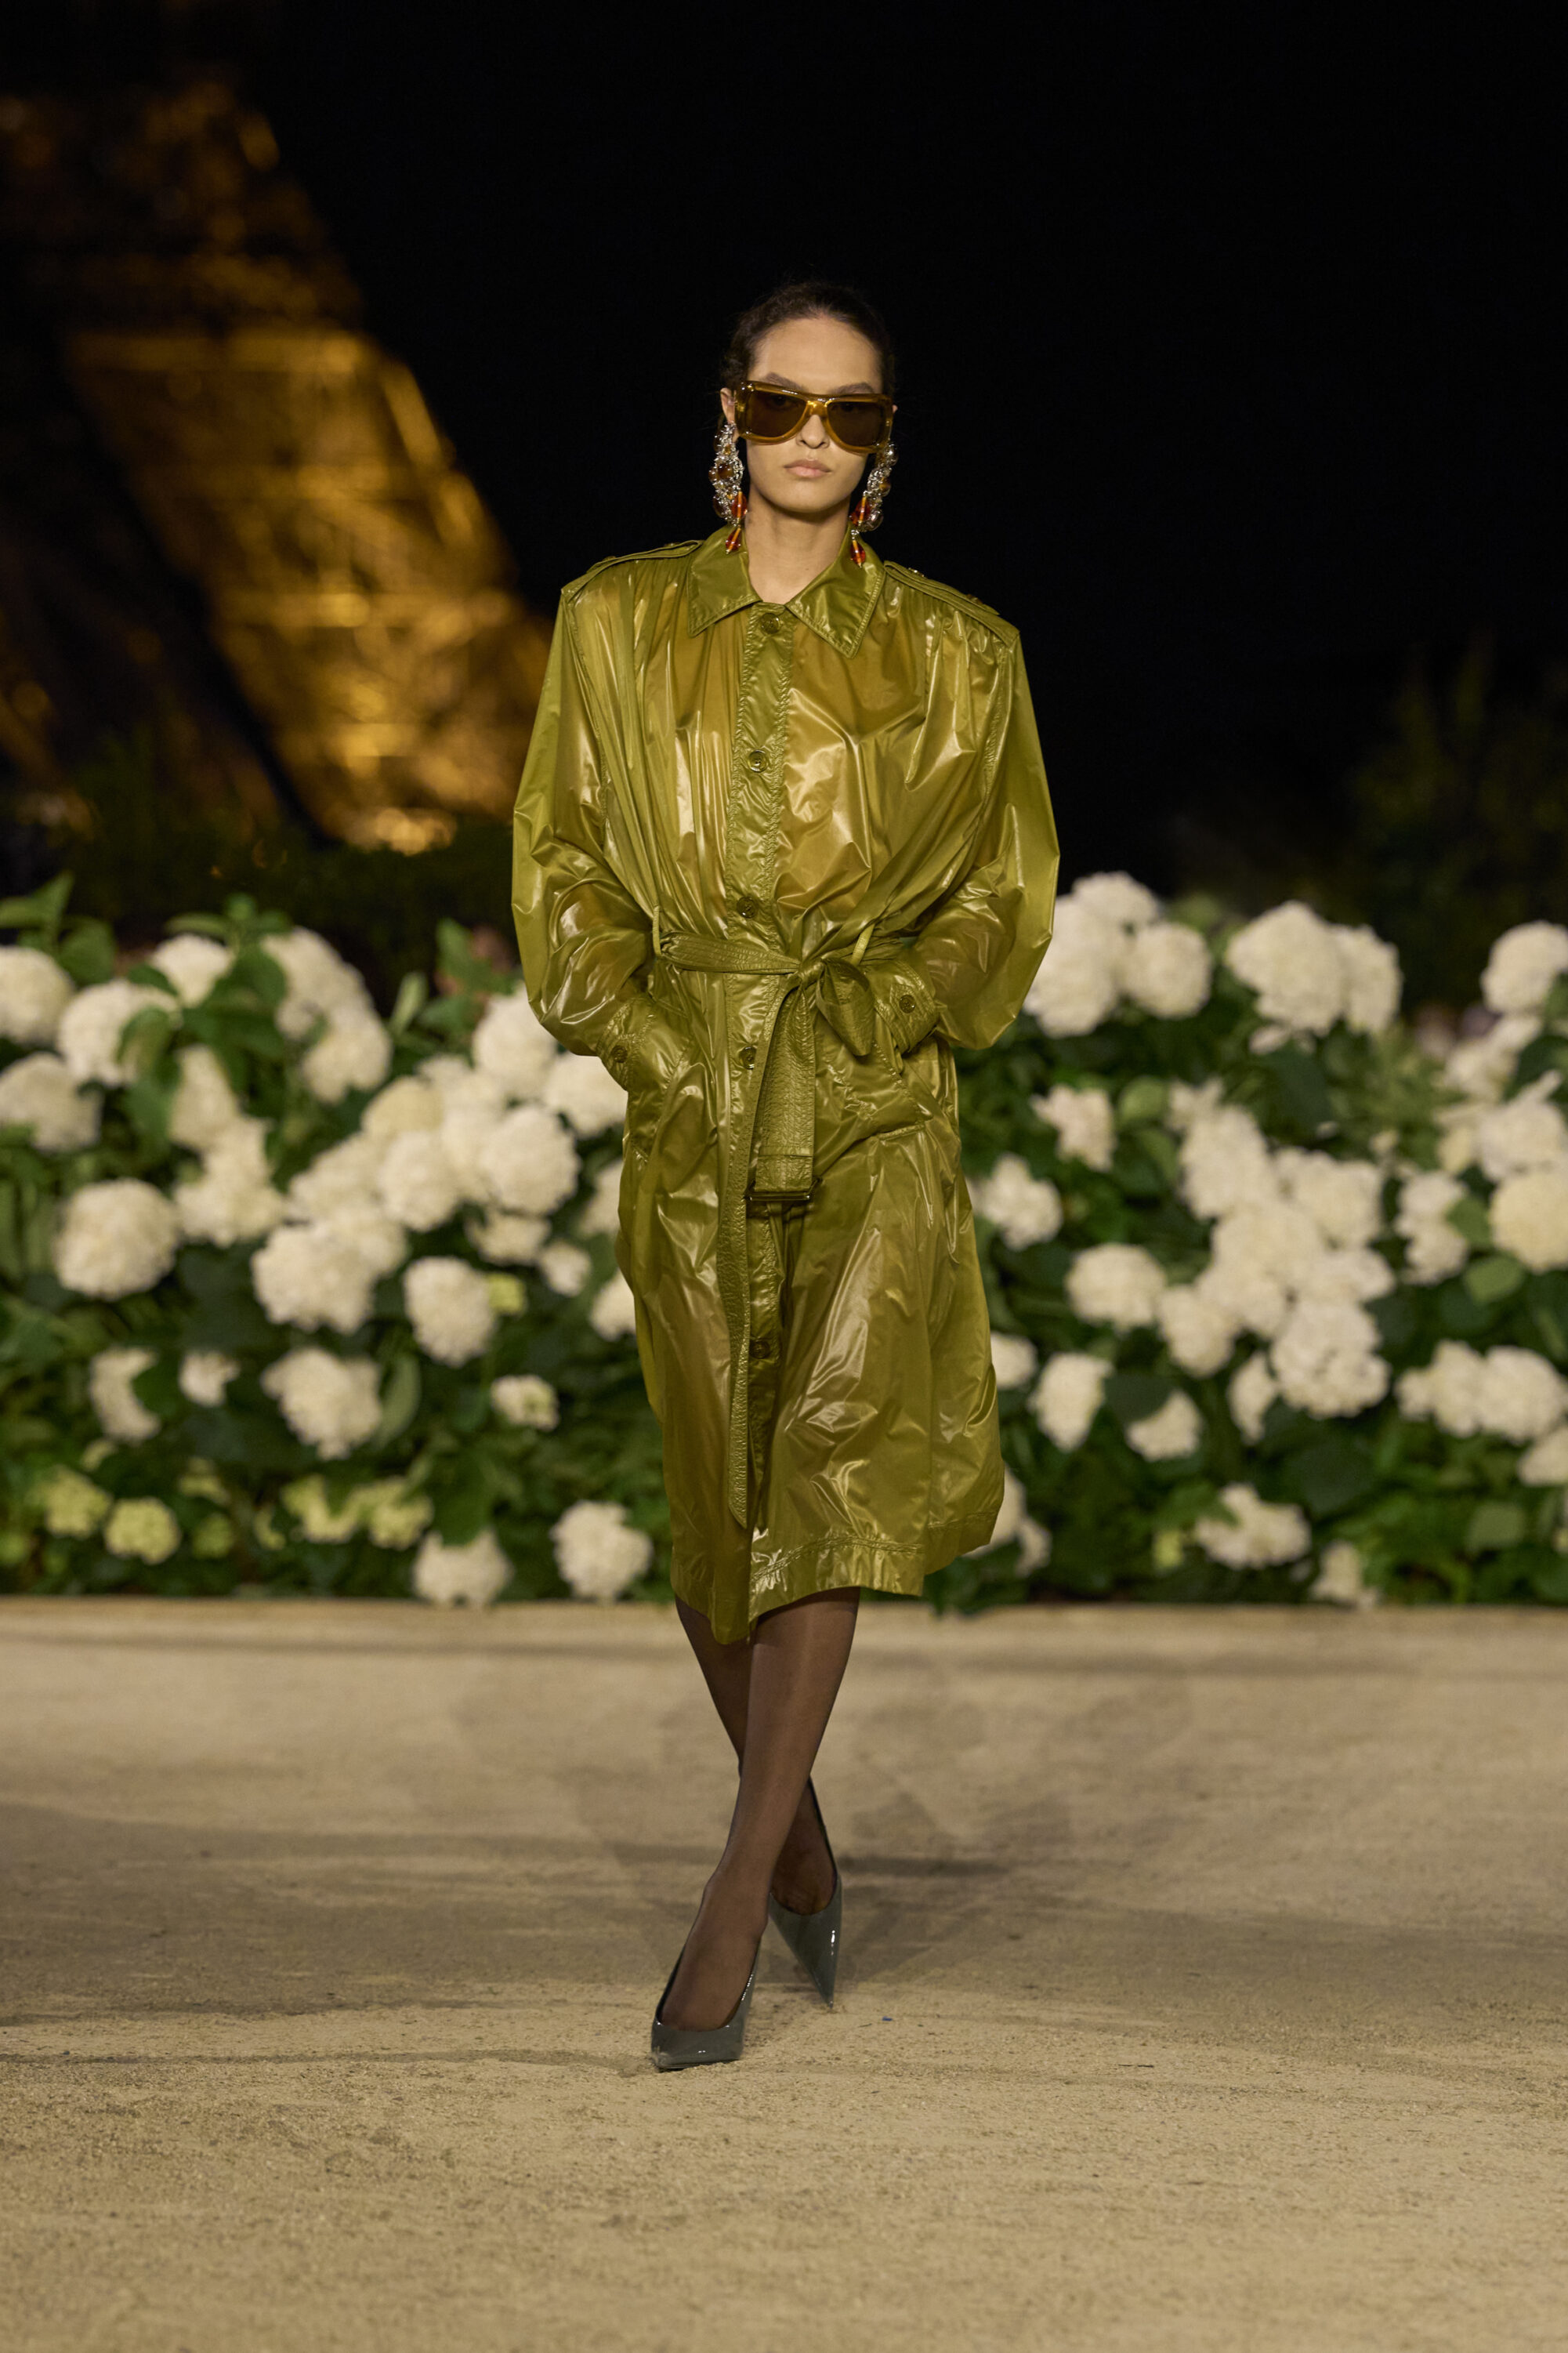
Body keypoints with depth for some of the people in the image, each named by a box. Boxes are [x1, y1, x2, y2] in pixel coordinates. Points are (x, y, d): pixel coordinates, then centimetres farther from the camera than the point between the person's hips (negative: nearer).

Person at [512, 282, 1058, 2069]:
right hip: (688, 1112, 1)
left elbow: (1004, 898, 9)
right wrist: (654, 1038, -5)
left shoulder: (957, 655, 6)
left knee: (840, 1457, -18)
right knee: (715, 1503, 5)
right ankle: (801, 1845, 28)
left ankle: (734, 1907, -17)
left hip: (879, 1112, -1)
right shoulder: (618, 624, 8)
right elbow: (562, 869, 8)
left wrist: (867, 1012, -6)